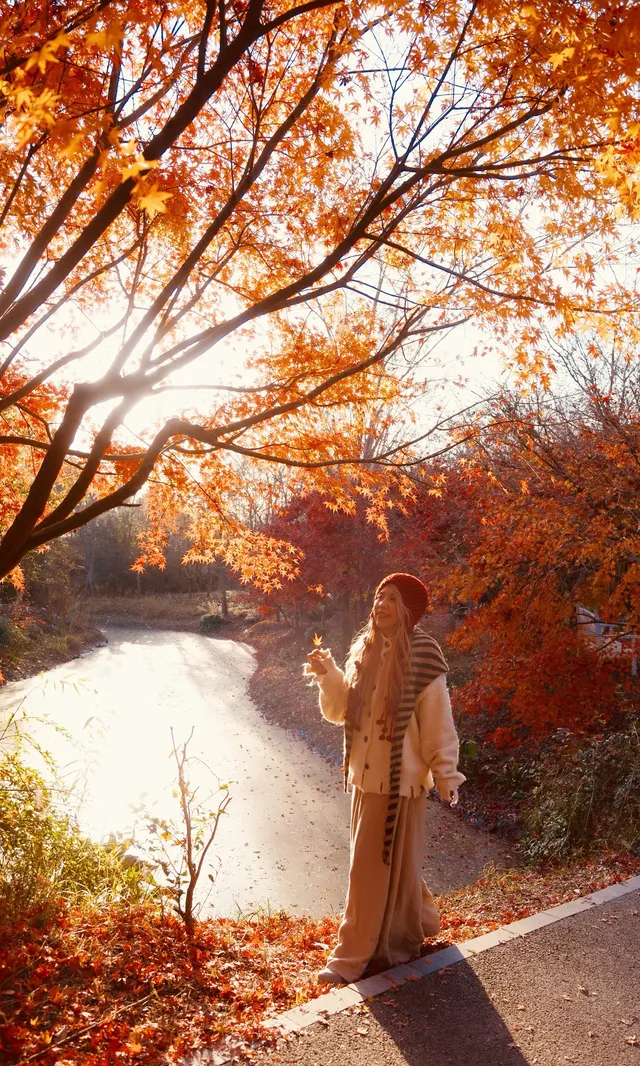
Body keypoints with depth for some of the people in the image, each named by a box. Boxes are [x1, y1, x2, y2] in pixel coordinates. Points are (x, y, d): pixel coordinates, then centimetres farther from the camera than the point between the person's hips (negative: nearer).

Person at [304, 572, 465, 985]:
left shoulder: (422, 656, -15)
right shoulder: (364, 649, 4)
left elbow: (437, 722, -13)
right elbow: (342, 710, 7)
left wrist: (447, 776, -11)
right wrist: (328, 675, -9)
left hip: (401, 778, -7)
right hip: (366, 775, 7)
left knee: (379, 865, 3)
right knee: (390, 863, 20)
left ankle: (353, 956, 15)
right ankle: (416, 924, 44)